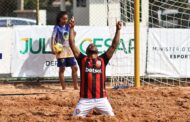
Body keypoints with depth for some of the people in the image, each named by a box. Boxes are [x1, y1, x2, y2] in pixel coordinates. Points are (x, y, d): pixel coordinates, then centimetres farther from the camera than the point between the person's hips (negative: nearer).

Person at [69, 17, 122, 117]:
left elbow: (114, 45, 8)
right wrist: (72, 28, -1)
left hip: (101, 99, 1)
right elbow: (72, 44, 4)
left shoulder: (102, 60, 12)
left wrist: (118, 30, 2)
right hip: (85, 99, -1)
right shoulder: (83, 59, 9)